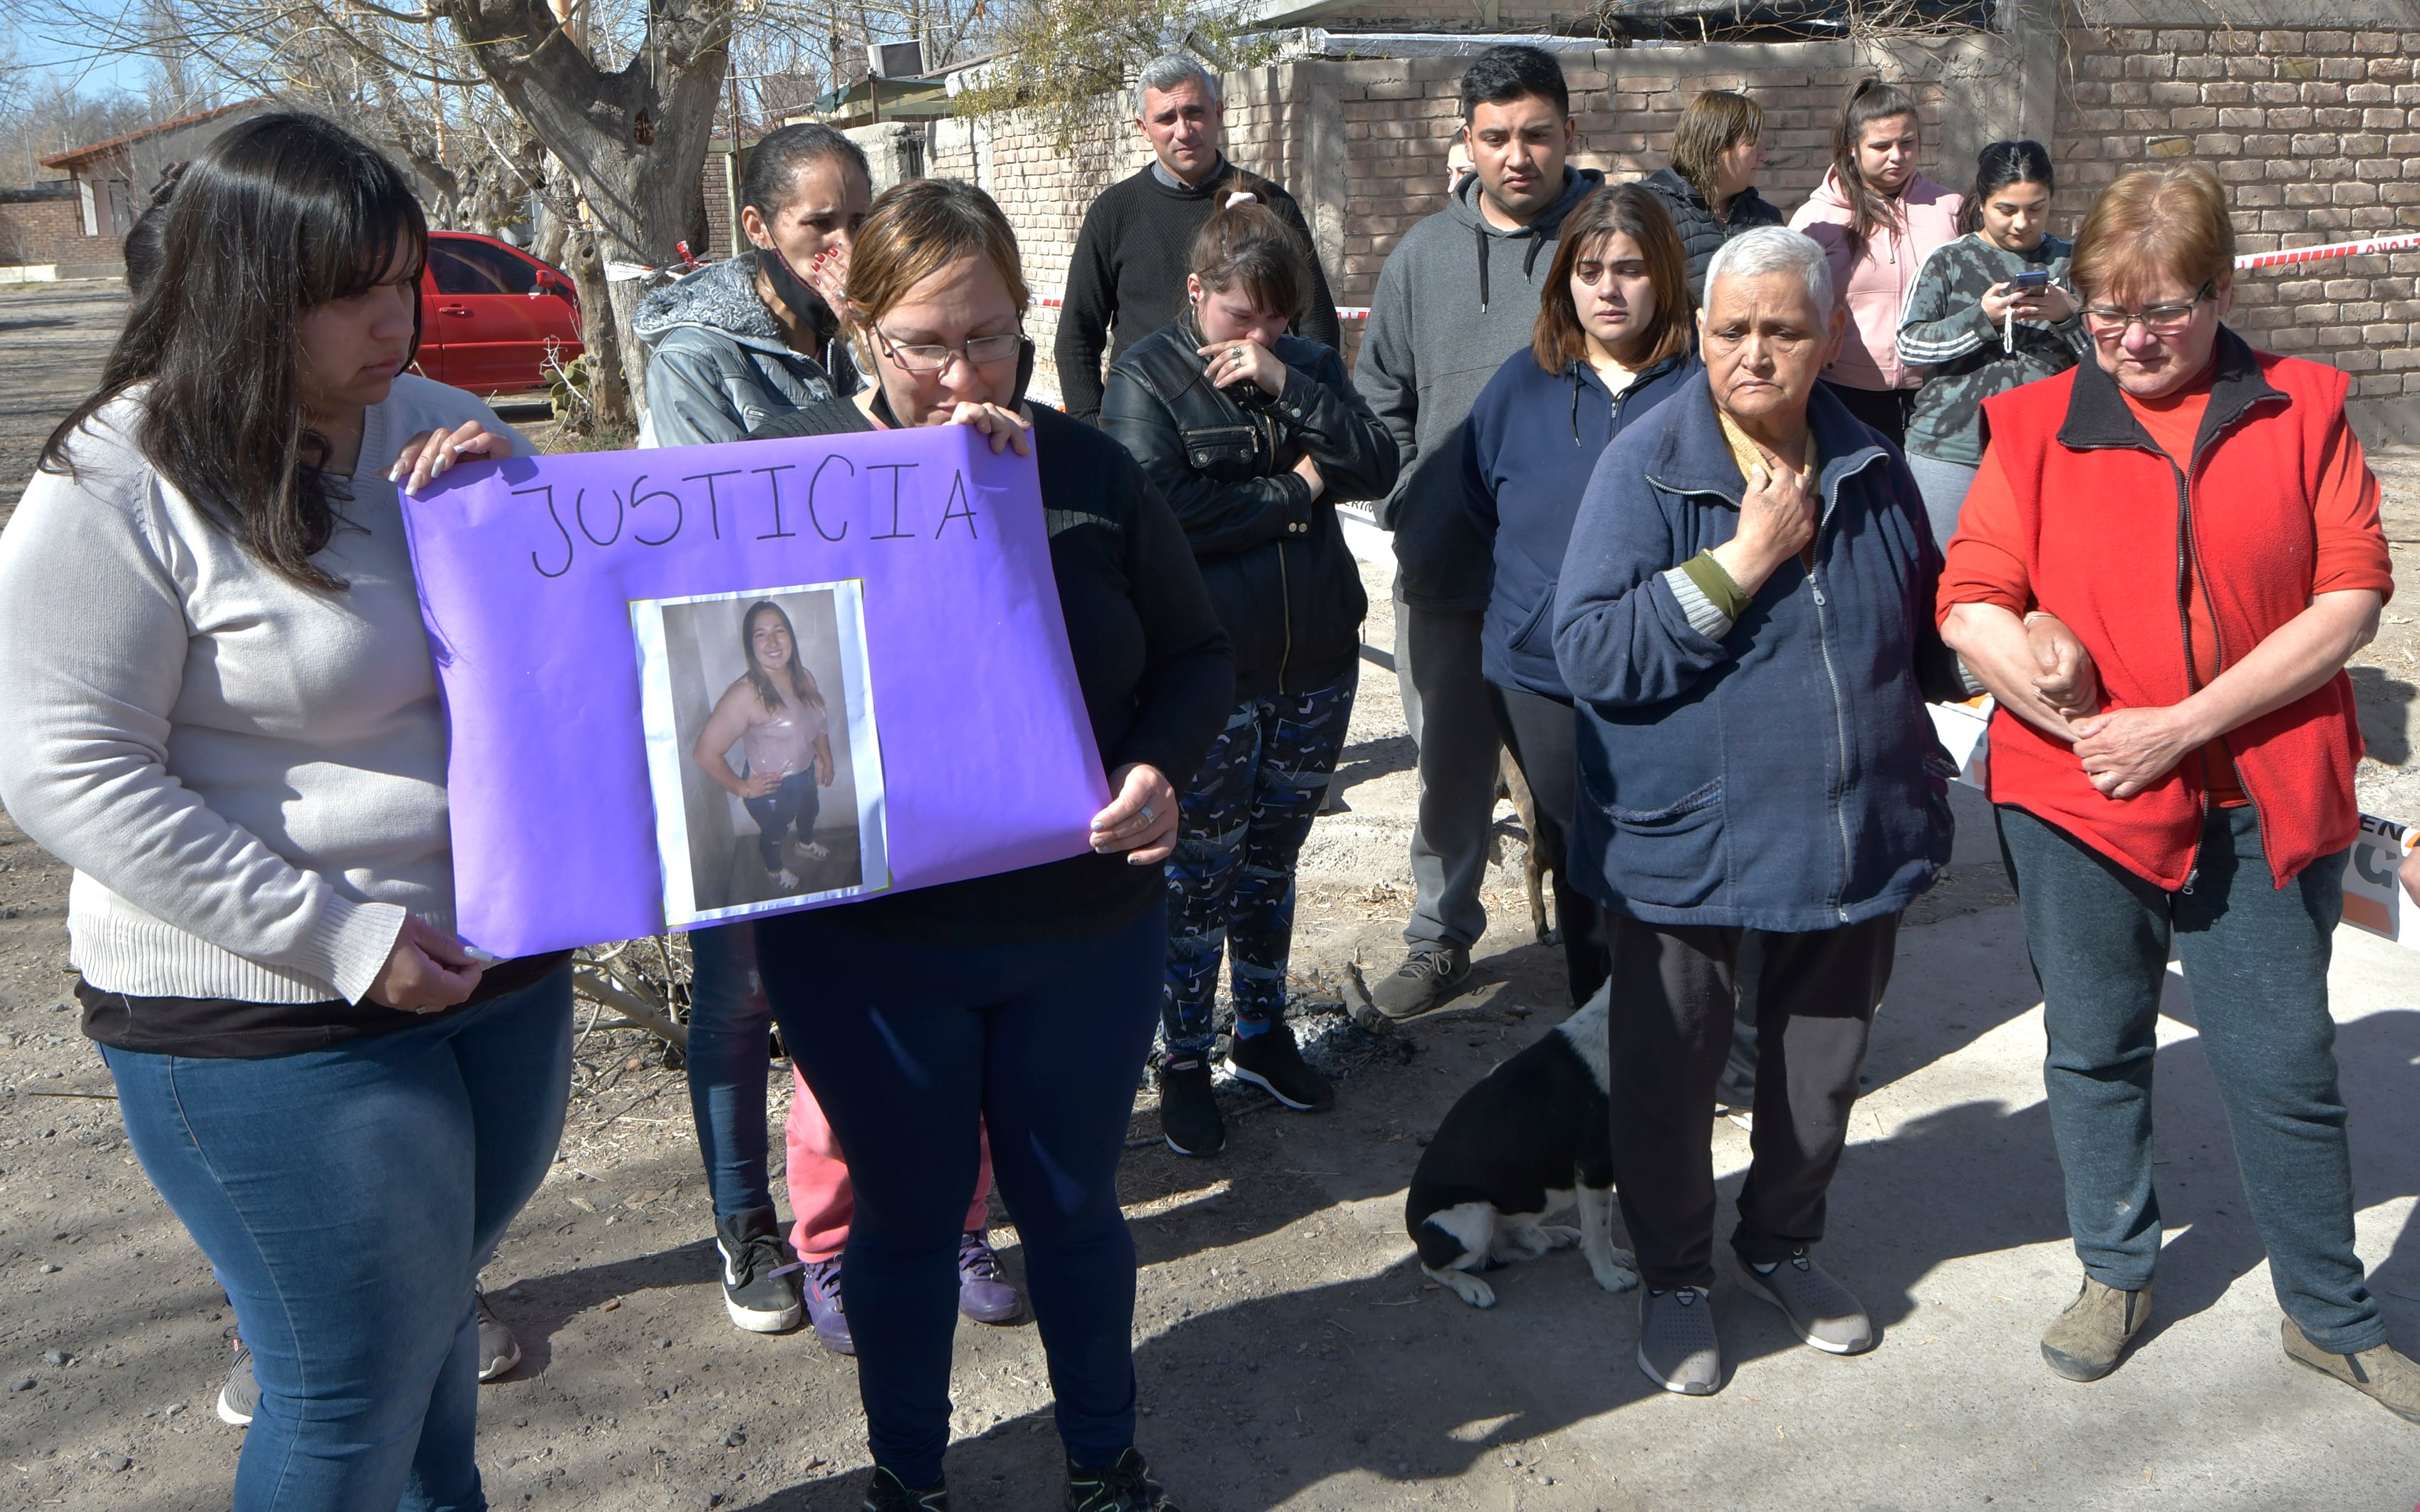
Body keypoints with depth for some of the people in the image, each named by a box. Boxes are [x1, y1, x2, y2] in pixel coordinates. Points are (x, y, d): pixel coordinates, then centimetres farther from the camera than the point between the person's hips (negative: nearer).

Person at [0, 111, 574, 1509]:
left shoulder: (429, 426, 4)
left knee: (432, 1308, 25)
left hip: (503, 967, 6)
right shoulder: (120, 490, -14)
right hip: (275, 1025, -6)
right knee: (360, 1390, 3)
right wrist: (337, 936, -21)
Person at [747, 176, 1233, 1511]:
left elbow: (1196, 656, 5)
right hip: (865, 939, -1)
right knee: (906, 1212, 16)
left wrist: (1159, 768, -14)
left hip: (1084, 929, 2)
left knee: (1074, 1204, 19)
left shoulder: (1088, 470, -2)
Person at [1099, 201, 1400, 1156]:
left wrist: (1285, 385, -16)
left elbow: (1377, 467, -5)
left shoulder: (1309, 365, 9)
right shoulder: (1146, 377, -6)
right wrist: (1293, 493, -11)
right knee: (1199, 871, 3)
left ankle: (1263, 1033, 32)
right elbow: (1160, 509, -20)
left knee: (1272, 860, 16)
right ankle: (1183, 1062, 17)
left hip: (1317, 664, 5)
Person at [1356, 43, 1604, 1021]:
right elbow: (1380, 398, 16)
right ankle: (1440, 940, 27)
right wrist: (1418, 501, 6)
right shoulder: (1422, 255, 7)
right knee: (1451, 768, 12)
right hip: (1446, 568, 3)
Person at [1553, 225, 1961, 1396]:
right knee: (1670, 1077, 9)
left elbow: (1926, 629, 19)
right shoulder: (1646, 467, -11)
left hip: (1857, 834, 5)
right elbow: (1592, 653, -21)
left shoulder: (1870, 468, 4)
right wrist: (1741, 563, -23)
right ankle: (1673, 1276, 33)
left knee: (1823, 1064, 18)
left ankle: (1782, 1244, 43)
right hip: (1685, 845, -4)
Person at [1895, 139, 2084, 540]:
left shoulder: (2071, 263, 10)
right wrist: (1982, 317, -17)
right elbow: (1909, 343, -5)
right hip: (1951, 448, -1)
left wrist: (2069, 316, -13)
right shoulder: (1948, 262, 6)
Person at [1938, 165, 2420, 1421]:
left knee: (2287, 1065, 7)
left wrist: (2184, 725, -15)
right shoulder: (2035, 424, 2)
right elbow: (1970, 603, -4)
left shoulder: (2301, 409, 1)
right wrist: (2080, 723, -17)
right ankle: (2116, 1273, 36)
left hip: (2260, 804, -1)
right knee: (2095, 1049, 15)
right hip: (2075, 798, 1)